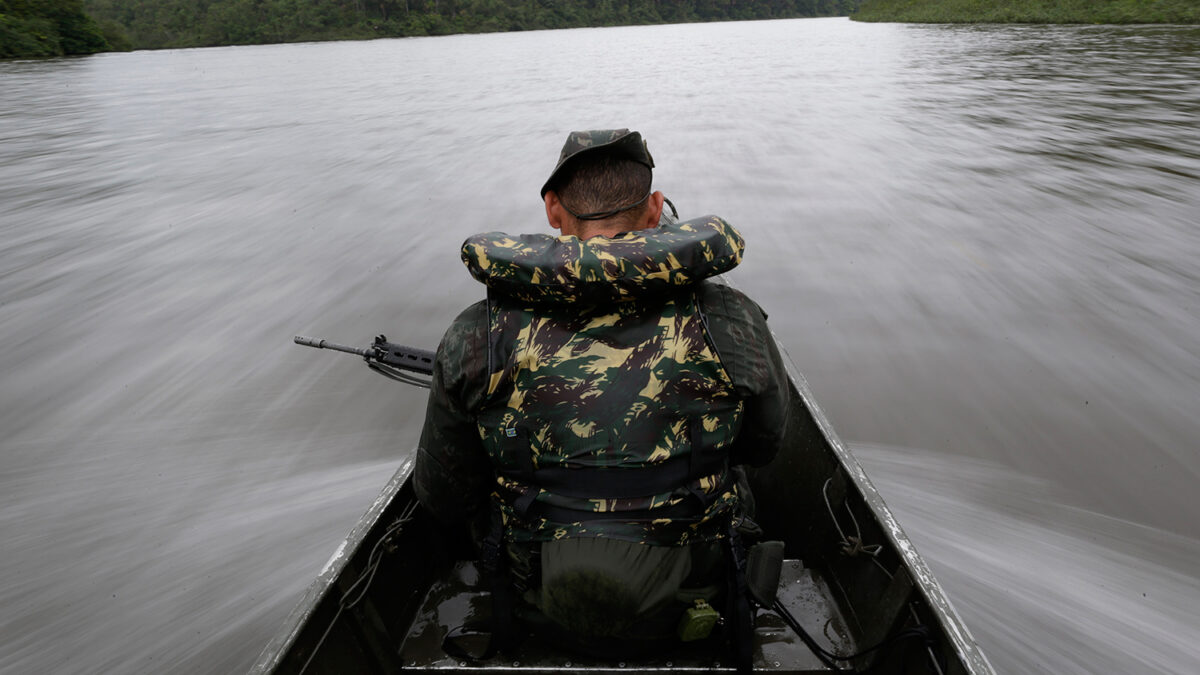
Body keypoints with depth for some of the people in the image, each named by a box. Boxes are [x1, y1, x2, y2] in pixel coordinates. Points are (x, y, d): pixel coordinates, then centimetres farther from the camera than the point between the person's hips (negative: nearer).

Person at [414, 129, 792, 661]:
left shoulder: (479, 338, -20)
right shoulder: (731, 322, -19)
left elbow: (443, 500, -5)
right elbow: (765, 445, 1)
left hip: (544, 614, 0)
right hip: (686, 609, 1)